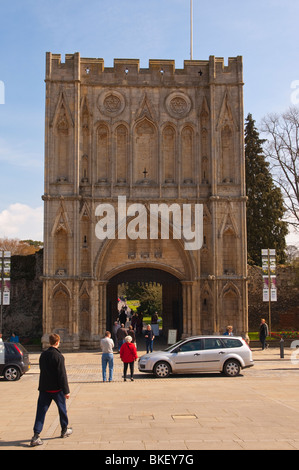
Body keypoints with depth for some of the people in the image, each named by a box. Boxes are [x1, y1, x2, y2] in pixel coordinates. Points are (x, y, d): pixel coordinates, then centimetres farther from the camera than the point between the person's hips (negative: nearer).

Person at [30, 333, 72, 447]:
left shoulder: (43, 355, 4)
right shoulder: (58, 356, -16)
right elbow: (62, 375, -16)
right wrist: (66, 391, -11)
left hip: (44, 388, 5)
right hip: (56, 389, -5)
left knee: (41, 412, 3)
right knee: (62, 409, 16)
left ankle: (36, 436, -6)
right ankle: (64, 430, 31)